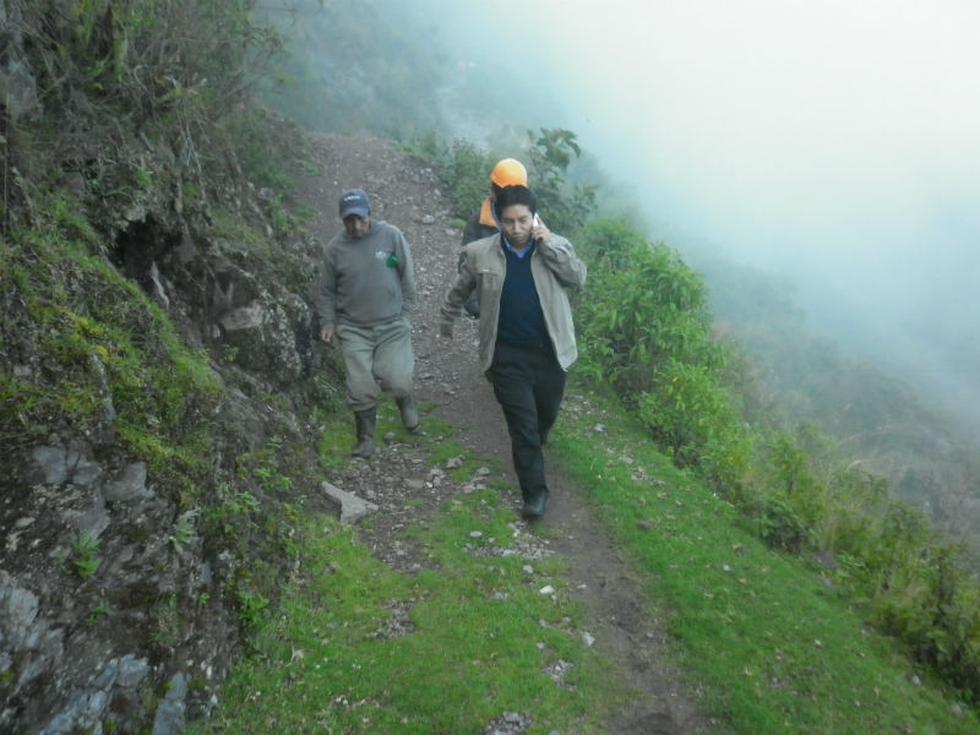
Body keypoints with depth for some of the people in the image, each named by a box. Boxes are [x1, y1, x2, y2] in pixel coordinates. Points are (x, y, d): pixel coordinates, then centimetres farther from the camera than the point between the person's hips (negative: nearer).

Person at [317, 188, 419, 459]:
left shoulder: (391, 236, -5)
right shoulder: (334, 248, -2)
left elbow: (407, 276, 2)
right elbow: (326, 291, 8)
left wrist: (404, 311, 2)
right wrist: (327, 322, 1)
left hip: (392, 325, -1)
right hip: (353, 329, 1)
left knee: (396, 381, -11)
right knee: (362, 388, -3)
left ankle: (405, 400, 28)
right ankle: (366, 438, 21)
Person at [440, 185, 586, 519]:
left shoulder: (556, 247, -4)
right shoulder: (480, 252, -6)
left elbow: (579, 278, -19)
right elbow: (459, 290, 10)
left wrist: (549, 243, -21)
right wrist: (446, 319, 21)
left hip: (549, 353, 2)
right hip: (508, 356, -2)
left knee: (546, 414, 22)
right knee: (523, 424, -2)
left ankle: (531, 450, 55)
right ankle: (535, 491, 11)